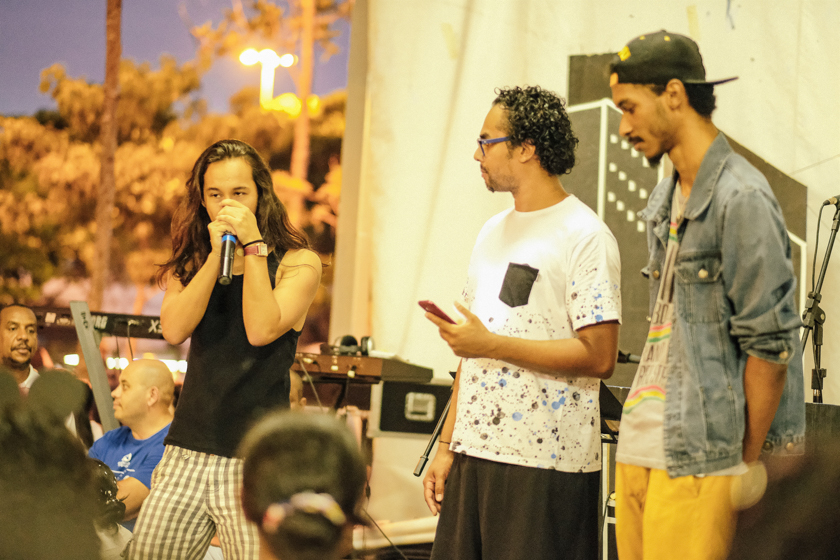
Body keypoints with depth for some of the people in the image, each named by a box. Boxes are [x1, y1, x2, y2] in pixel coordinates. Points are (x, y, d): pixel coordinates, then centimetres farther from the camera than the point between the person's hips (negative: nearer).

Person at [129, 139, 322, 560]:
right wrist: (216, 255, -8)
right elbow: (174, 329, -5)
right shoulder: (191, 265, 13)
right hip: (188, 451, 4)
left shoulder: (298, 263, 2)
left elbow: (262, 329, -14)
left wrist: (252, 245, -10)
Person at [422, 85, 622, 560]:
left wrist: (492, 344, -16)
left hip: (547, 465, -7)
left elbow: (599, 357, -16)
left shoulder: (584, 236, -9)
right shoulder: (494, 232, 17)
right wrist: (447, 445, 14)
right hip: (474, 454, 7)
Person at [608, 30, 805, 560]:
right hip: (639, 447, 9)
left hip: (700, 459, -9)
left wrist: (748, 464, -11)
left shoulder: (741, 199, -12)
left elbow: (770, 345, -14)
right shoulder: (666, 198, 16)